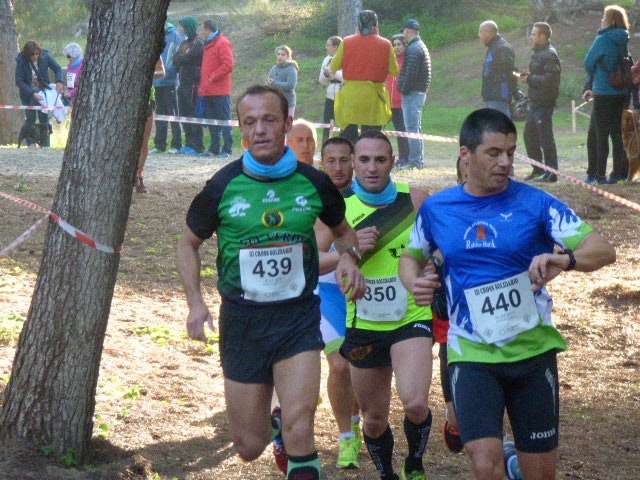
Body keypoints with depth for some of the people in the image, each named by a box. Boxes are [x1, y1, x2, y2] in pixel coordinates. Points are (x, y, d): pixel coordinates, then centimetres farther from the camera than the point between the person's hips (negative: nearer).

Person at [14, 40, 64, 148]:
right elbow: (19, 81, -18)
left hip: (43, 91, 2)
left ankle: (45, 146, 7)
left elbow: (57, 68, 0)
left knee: (44, 119, 2)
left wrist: (59, 81, -18)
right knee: (30, 119, -4)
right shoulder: (21, 61, -19)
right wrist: (33, 93, -26)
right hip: (28, 93, -2)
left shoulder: (45, 56, -13)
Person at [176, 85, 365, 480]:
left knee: (299, 429, -20)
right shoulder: (223, 187, -5)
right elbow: (189, 243, 9)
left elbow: (343, 230, 18)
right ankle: (273, 425, 42)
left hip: (299, 317, -1)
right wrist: (196, 302, -5)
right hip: (242, 319, 1)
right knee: (249, 447, 8)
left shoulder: (314, 182, -2)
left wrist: (349, 257, -5)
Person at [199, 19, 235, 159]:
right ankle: (214, 148, 17)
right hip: (208, 91, 9)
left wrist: (212, 78, -15)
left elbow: (228, 65, -17)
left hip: (220, 91, -9)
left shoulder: (223, 44, -9)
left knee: (224, 120, -6)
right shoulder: (208, 45, 20)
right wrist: (203, 84, 15)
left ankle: (227, 149, -6)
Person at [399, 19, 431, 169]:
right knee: (416, 127, 15)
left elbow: (410, 73, -21)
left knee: (412, 127, -10)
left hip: (412, 93, -11)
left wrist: (404, 90, -14)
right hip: (420, 92, 11)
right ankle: (418, 159, 19)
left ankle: (415, 160, -13)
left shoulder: (413, 49, -14)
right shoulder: (421, 46, 19)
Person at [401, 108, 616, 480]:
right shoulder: (436, 209, 2)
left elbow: (604, 250, -12)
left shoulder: (535, 203, -6)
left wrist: (565, 260, -33)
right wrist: (415, 282, -4)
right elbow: (412, 257, 20)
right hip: (472, 354, 0)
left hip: (533, 351, 0)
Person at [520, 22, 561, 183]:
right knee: (529, 134, 16)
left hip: (544, 103, -11)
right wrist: (528, 76, 8)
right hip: (535, 102, 11)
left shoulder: (549, 55, -15)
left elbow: (550, 79, -25)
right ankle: (538, 169, 26)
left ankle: (551, 173, -2)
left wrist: (530, 79, -17)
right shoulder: (538, 53, 17)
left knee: (545, 137, -7)